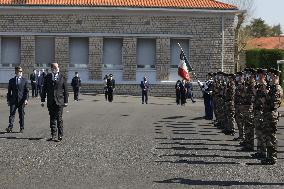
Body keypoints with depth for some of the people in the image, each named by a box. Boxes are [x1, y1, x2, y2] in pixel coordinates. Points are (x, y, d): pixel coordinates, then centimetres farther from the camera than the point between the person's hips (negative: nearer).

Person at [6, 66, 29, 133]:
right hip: (13, 100, 1)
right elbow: (9, 91, 12)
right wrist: (8, 100, 7)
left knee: (21, 115, 5)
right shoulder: (11, 81, 10)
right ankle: (10, 127, -14)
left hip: (21, 100, -1)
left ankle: (22, 128, 13)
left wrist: (26, 99, -8)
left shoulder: (25, 80, 6)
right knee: (12, 114, -8)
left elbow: (26, 91, 2)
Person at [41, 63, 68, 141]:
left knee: (59, 119, -4)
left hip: (59, 101, -3)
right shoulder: (47, 77, 8)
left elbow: (65, 89, 3)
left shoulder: (62, 77, 2)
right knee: (52, 119, 6)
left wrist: (66, 101, 0)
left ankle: (60, 135, 3)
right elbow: (44, 89, 10)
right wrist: (43, 100, 5)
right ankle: (53, 136, 12)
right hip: (50, 102, 3)